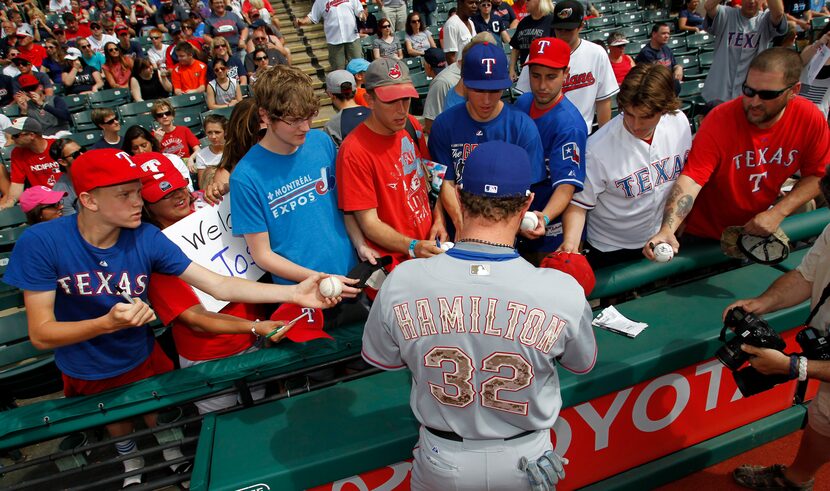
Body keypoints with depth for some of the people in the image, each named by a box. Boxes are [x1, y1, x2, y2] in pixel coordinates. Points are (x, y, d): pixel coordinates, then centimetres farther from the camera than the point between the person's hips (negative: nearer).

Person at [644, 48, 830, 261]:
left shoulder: (810, 118, -16)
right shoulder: (720, 120, -27)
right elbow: (691, 178, -35)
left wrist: (778, 213, -20)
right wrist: (667, 230, -49)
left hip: (759, 227, 4)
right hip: (704, 233, -3)